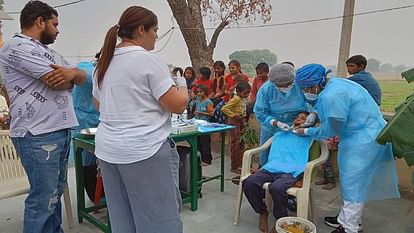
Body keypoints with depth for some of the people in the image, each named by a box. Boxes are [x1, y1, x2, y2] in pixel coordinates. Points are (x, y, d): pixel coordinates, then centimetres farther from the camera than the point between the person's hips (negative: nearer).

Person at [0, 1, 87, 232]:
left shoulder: (47, 51, 19)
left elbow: (82, 77, 15)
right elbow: (58, 82, -17)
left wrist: (72, 72, -8)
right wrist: (69, 78, 5)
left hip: (61, 130, 9)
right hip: (38, 135, -9)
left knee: (56, 192, 17)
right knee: (43, 199, -1)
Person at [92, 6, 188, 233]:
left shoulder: (104, 62, 11)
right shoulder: (148, 60, -12)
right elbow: (178, 105, -13)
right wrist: (182, 86, 7)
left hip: (108, 149, 8)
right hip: (145, 150, -8)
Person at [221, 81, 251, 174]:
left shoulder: (242, 99, 8)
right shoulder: (236, 99, -17)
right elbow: (224, 108, -24)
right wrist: (234, 115, -23)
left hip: (241, 122, 9)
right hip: (234, 122, -9)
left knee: (241, 144, 14)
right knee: (235, 144, -3)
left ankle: (240, 165, 26)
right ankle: (234, 167, 7)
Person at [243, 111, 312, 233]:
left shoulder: (308, 137, 20)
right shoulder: (279, 134, 29)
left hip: (291, 172, -4)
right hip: (271, 168, 4)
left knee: (276, 188, -37)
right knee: (248, 182, -24)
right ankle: (262, 212, 3)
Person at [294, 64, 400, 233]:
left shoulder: (332, 96, -27)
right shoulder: (333, 84, 3)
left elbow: (330, 131, -15)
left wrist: (307, 132, -5)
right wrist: (314, 114, 5)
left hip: (364, 139, -10)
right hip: (366, 135, 10)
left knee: (354, 182, -1)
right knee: (353, 181, 19)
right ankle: (347, 218, 34)